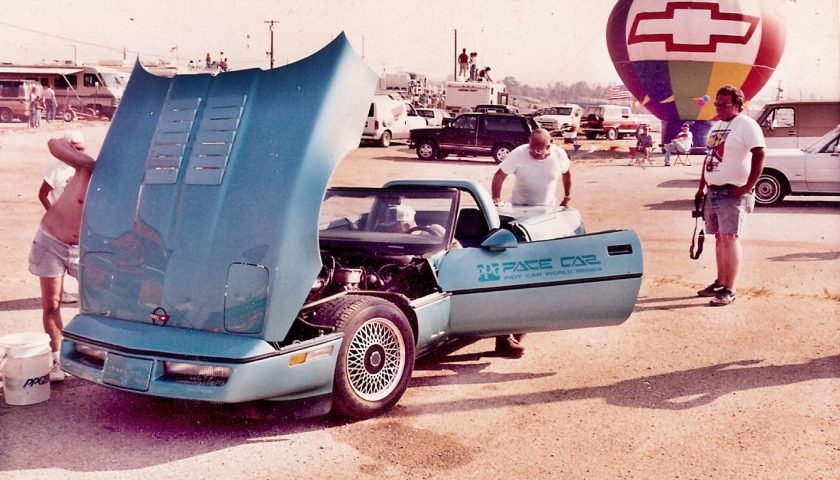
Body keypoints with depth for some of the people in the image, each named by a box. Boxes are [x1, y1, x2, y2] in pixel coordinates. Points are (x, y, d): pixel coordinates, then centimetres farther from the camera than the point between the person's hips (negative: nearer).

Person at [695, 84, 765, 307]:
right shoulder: (717, 125, 17)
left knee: (730, 238, -10)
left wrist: (748, 186, -20)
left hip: (733, 193, -8)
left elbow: (759, 155, -17)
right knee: (719, 237, 13)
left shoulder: (746, 125, -10)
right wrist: (702, 186, 18)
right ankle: (720, 282, 23)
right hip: (714, 191, 8)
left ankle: (729, 290, -7)